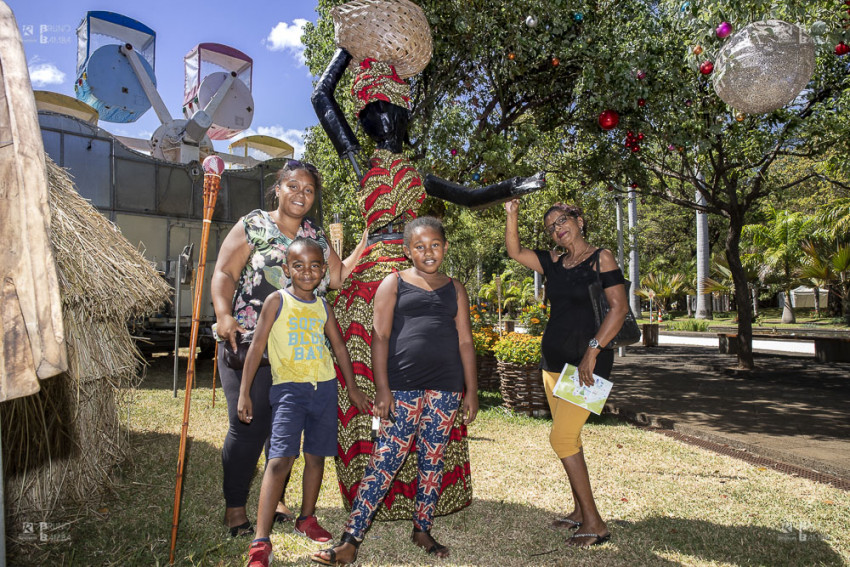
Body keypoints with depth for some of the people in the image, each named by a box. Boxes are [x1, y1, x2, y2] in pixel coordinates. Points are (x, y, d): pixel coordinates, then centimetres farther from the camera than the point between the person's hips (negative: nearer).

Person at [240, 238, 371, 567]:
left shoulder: (322, 306, 8)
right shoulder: (277, 301, -4)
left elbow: (339, 347, 16)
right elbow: (257, 346, -3)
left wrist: (353, 389, 19)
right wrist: (244, 393, -6)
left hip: (324, 386, 5)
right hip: (288, 388, -4)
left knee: (316, 455, 13)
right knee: (280, 459, -14)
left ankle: (307, 519, 33)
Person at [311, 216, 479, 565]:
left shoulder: (455, 289, 13)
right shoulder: (394, 284, 4)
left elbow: (465, 341, 12)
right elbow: (380, 337, -2)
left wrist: (471, 391, 8)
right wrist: (382, 389, -9)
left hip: (446, 389, 3)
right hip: (403, 388, -3)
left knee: (433, 461, 11)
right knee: (384, 461, -4)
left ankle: (422, 530, 28)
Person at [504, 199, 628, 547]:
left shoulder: (600, 258, -6)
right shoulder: (554, 263, 11)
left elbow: (619, 307, -13)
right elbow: (515, 251, 13)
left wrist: (593, 350, -19)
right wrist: (512, 215, -1)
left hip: (587, 361, -7)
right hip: (554, 359, 7)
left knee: (562, 437, -11)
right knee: (568, 437, 11)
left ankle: (594, 523, 0)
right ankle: (580, 512, 24)